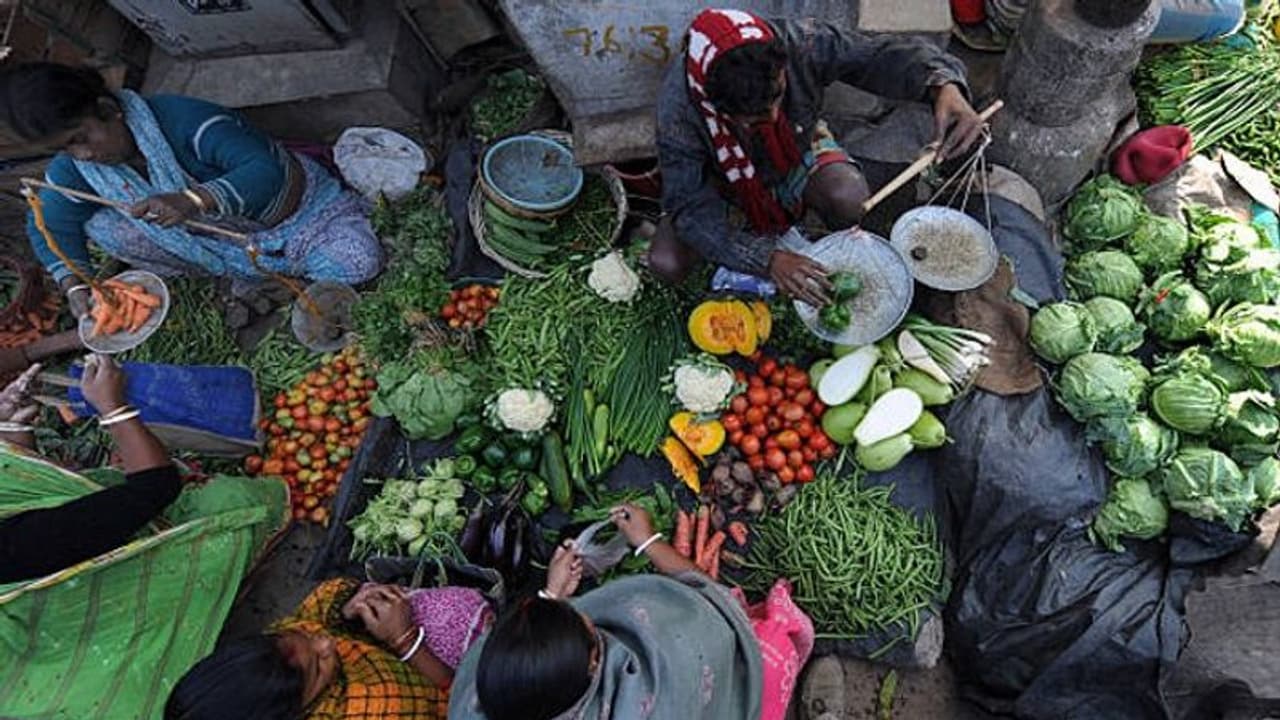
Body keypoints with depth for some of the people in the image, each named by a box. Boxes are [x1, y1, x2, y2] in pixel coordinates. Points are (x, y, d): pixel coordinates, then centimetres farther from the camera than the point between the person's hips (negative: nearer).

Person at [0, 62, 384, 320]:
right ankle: (246, 275, -4)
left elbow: (268, 170, -40)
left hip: (296, 210, -5)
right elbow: (50, 225, 3)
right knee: (101, 228, -16)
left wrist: (195, 201, -54)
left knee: (359, 262, -30)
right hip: (214, 235, 6)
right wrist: (75, 285, -14)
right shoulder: (74, 167, -8)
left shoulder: (183, 120, -29)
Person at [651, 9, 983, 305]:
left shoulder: (800, 42, -32)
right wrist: (766, 259, -45)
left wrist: (944, 87, -44)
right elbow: (690, 208, -33)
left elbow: (884, 55, -22)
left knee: (849, 199, -33)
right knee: (666, 263, -21)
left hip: (798, 153, 1)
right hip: (726, 180, 0)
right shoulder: (678, 108, -36)